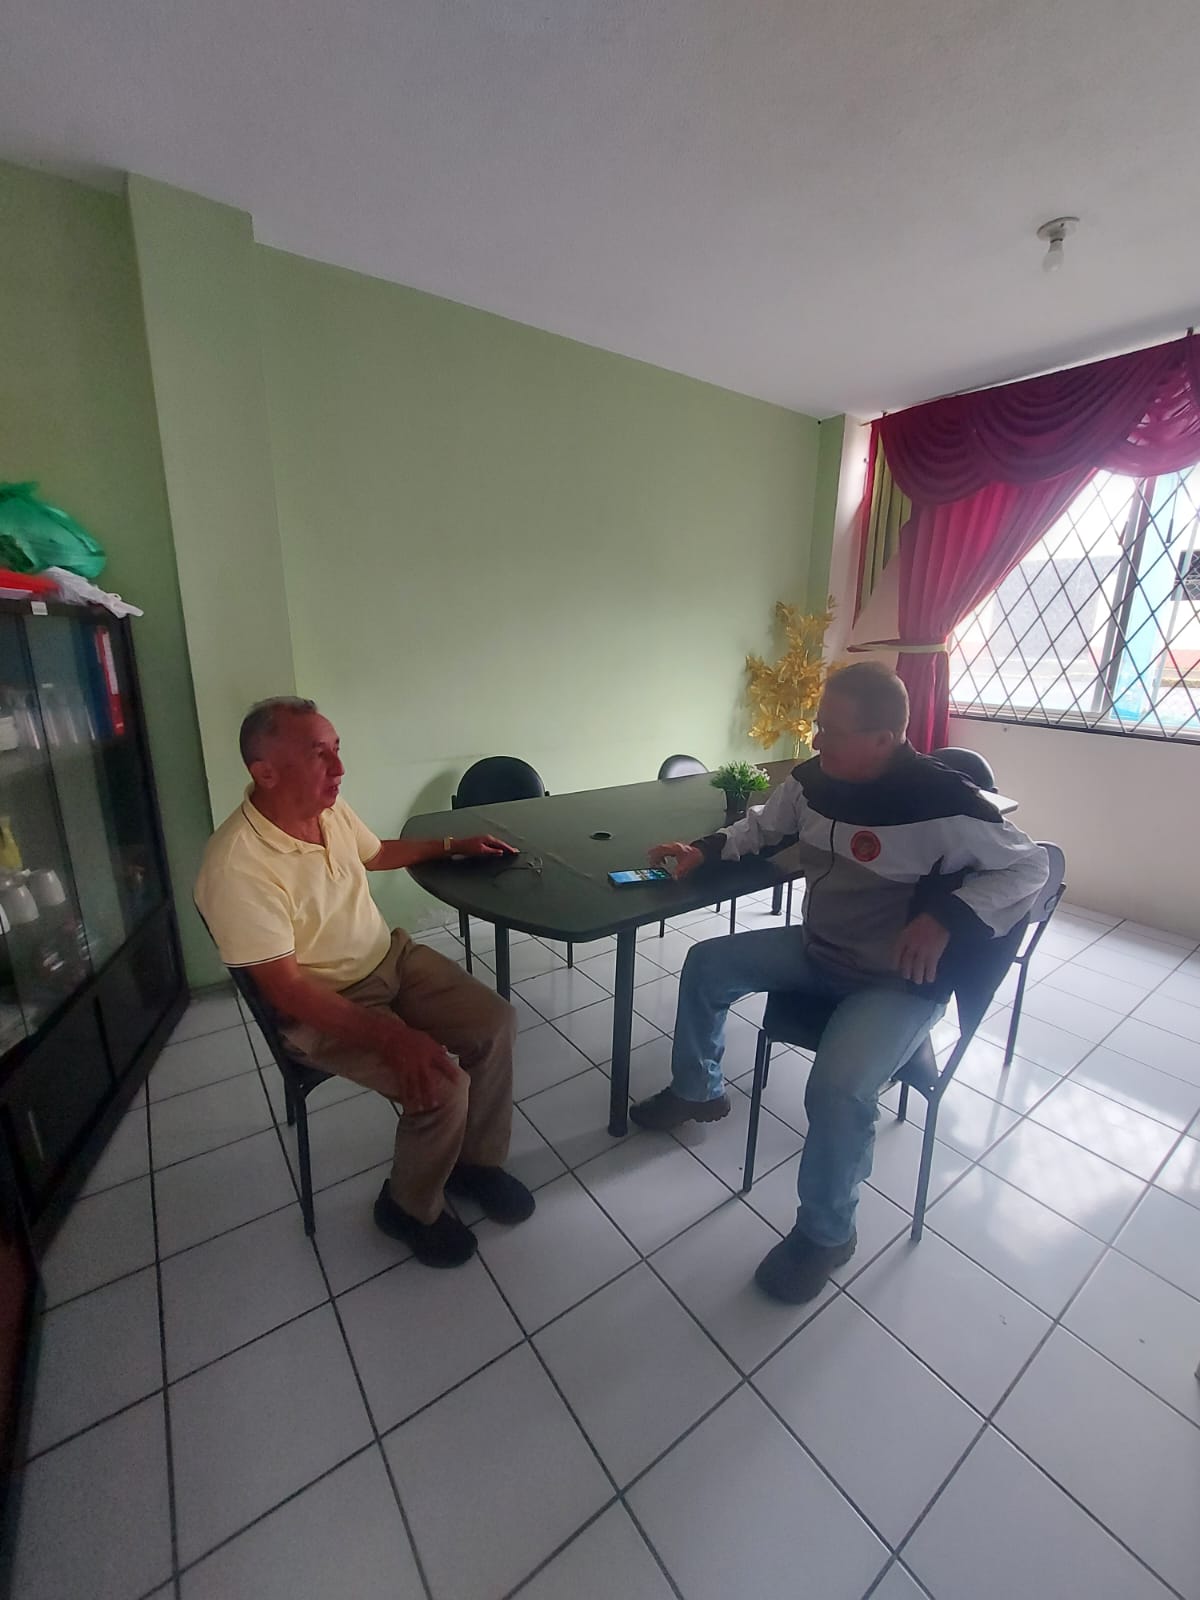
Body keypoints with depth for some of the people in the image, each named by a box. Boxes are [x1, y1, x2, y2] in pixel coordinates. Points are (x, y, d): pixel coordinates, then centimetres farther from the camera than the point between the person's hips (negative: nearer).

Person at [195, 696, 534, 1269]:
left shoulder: (331, 808, -6)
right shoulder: (236, 866, -27)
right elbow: (285, 989, -25)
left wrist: (455, 845, 17)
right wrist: (390, 1037, -33)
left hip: (392, 957, 7)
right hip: (321, 1006, -7)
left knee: (495, 1021, -5)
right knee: (440, 1086, -22)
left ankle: (477, 1160, 18)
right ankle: (410, 1207, 11)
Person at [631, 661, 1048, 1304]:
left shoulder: (942, 801, -24)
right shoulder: (813, 778, -5)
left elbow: (1030, 866, -15)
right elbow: (763, 826, 13)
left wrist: (948, 917, -30)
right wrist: (704, 850, -2)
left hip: (900, 982, -7)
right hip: (816, 949, 7)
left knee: (837, 1089, -28)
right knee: (706, 964, 6)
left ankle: (825, 1234, 5)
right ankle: (697, 1091, 30)